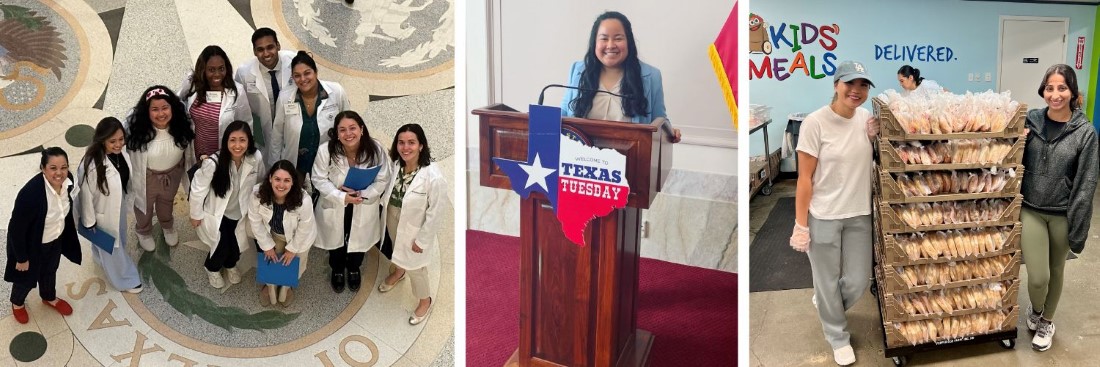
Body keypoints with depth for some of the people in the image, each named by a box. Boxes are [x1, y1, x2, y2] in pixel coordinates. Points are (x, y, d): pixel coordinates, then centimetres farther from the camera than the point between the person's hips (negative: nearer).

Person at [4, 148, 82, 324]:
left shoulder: (67, 180, -21)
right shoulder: (31, 193, -40)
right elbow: (16, 229, -26)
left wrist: (71, 224, 17)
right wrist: (21, 258, -16)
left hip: (55, 240, 5)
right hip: (31, 245, -5)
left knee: (50, 271, 33)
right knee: (26, 278, 24)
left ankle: (49, 298, 63)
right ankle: (17, 303, 57)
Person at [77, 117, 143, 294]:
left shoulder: (122, 154, -18)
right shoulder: (92, 164, -38)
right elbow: (86, 194, -25)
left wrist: (126, 197, 16)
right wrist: (89, 221, -14)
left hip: (119, 206, 7)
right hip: (103, 212, -7)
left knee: (119, 239, 34)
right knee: (111, 245, 19)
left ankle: (101, 258, 66)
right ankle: (124, 278, 43)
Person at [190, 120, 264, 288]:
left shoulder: (256, 158, -24)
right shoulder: (213, 162, -33)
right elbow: (198, 189, -18)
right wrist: (196, 215, -6)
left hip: (240, 212, 3)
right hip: (217, 213, -3)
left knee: (236, 246, 17)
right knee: (222, 247, 3)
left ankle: (230, 265, 55)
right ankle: (212, 268, 40)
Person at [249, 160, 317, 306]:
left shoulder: (304, 200, -43)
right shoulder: (258, 193, -35)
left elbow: (304, 229, -24)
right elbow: (255, 221, -17)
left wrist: (292, 249, -10)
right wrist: (267, 245, -8)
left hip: (297, 237, -2)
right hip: (273, 234, 2)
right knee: (271, 260, 17)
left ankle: (286, 286, 52)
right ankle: (270, 286, 52)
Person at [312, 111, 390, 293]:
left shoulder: (376, 149, -26)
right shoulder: (326, 150, -29)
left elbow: (382, 180, -16)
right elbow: (319, 179, -18)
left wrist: (362, 195, -29)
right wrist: (342, 197, -29)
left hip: (364, 208, 1)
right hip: (334, 206, -1)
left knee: (358, 240, 26)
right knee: (336, 240, 26)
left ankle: (354, 269, 59)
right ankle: (337, 270, 58)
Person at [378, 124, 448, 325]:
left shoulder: (433, 177, -35)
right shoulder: (395, 165, -17)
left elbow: (435, 213, -24)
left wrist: (422, 239, -16)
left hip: (414, 229, -5)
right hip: (393, 221, 5)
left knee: (414, 266, 17)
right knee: (397, 251, 34)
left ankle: (425, 301, 45)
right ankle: (398, 272, 68)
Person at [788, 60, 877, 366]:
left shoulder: (866, 119, 0)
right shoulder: (815, 123, -16)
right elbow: (805, 178, -14)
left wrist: (875, 138, -5)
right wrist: (800, 225, -14)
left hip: (859, 214, 5)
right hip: (823, 216, -5)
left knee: (858, 282, 12)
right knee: (828, 282, 10)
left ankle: (827, 306, 44)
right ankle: (839, 338, 33)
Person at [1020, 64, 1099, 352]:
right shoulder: (1030, 121, -4)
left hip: (1062, 215, 0)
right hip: (1031, 210, 0)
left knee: (1056, 272, 16)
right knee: (1038, 277, -4)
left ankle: (1046, 321, 39)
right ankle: (1035, 310, 29)